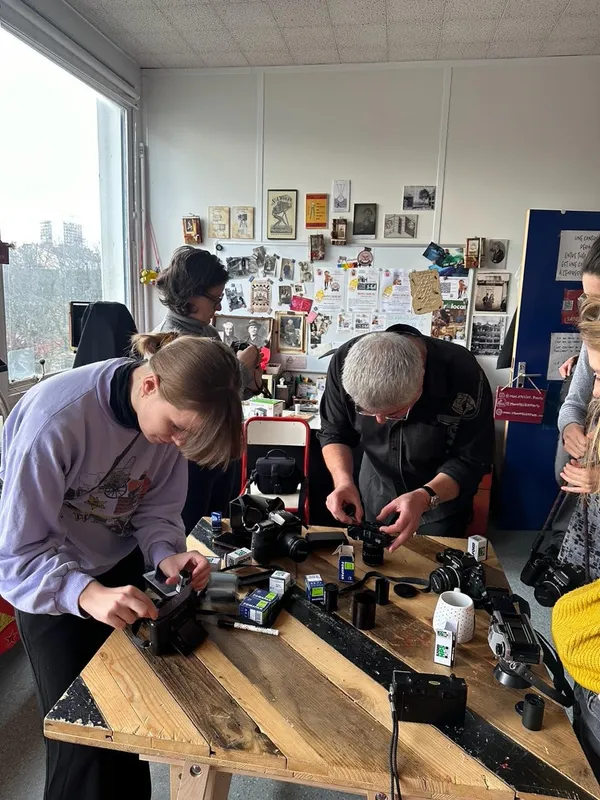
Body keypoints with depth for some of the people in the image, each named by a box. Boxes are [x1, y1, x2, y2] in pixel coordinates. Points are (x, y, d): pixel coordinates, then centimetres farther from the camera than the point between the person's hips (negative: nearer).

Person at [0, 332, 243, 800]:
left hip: (120, 565, 5)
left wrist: (166, 554, -25)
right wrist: (86, 594, -42)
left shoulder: (170, 411, -15)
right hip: (50, 579, -4)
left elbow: (157, 507, -5)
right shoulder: (57, 419, -33)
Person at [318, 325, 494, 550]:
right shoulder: (345, 362, -29)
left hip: (443, 493, -2)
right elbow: (334, 433, -14)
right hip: (377, 486, 3)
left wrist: (425, 497, -42)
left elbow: (471, 461, -25)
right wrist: (343, 480, -33)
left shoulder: (464, 377, -36)